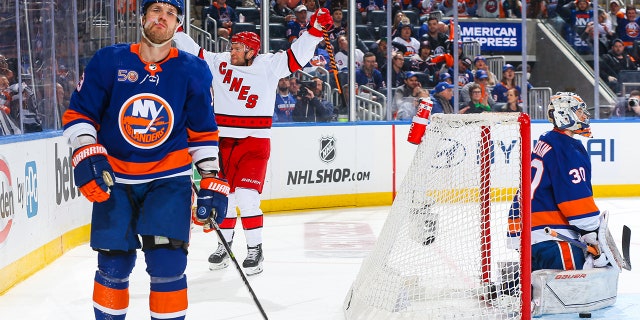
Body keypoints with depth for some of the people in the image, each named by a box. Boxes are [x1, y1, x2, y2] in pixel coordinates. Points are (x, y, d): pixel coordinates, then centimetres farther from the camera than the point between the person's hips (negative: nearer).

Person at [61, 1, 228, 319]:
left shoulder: (193, 71, -2)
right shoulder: (108, 62, -5)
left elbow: (203, 133, 5)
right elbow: (78, 114, 0)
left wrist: (212, 183, 0)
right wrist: (86, 156, -14)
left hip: (169, 181, 0)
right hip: (114, 179, 0)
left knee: (167, 263, -11)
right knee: (114, 265, 5)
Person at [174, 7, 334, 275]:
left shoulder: (269, 65, -4)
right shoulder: (219, 63, 3)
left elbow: (297, 56, -7)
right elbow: (192, 51, 10)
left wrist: (315, 30, -18)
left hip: (255, 142, -4)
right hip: (224, 140, 4)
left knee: (246, 196, -13)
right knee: (223, 194, 10)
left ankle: (255, 249, -1)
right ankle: (224, 245, 26)